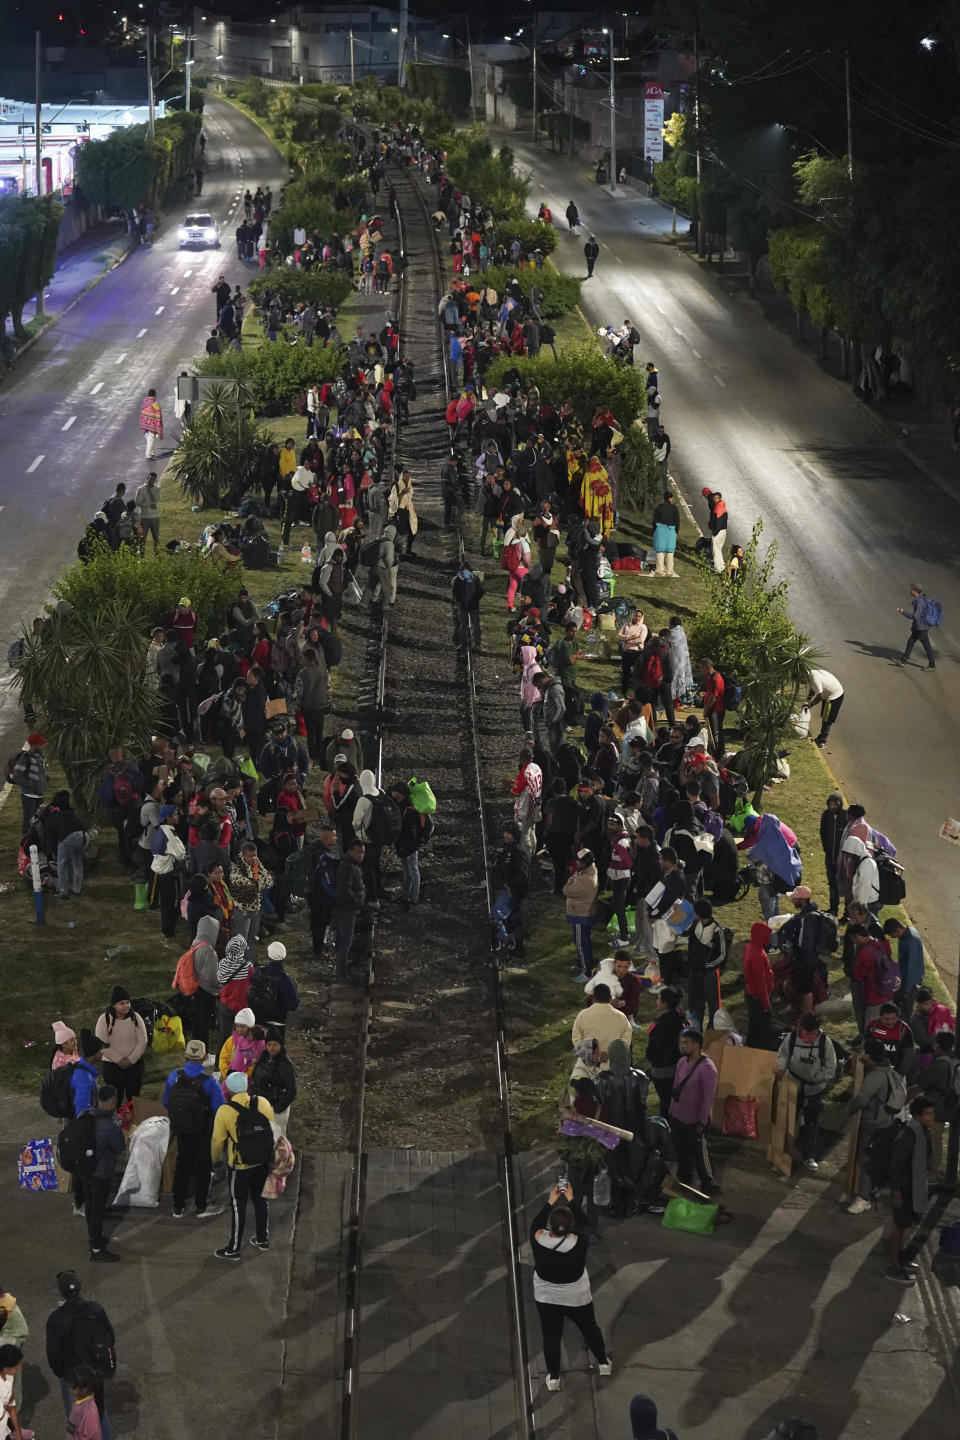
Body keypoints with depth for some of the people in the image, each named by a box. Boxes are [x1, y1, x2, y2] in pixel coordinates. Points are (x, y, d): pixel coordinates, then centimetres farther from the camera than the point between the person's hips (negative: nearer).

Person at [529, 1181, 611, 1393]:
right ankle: (604, 1363, 42)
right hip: (576, 1297, -1)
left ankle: (553, 1377, 29)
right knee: (589, 1329, 24)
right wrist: (570, 1200, -8)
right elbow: (583, 1223, -10)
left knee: (551, 1336, 18)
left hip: (546, 1298, 1)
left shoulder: (539, 1240, -26)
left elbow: (535, 1223, -4)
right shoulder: (577, 1242, -31)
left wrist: (550, 1202, -4)